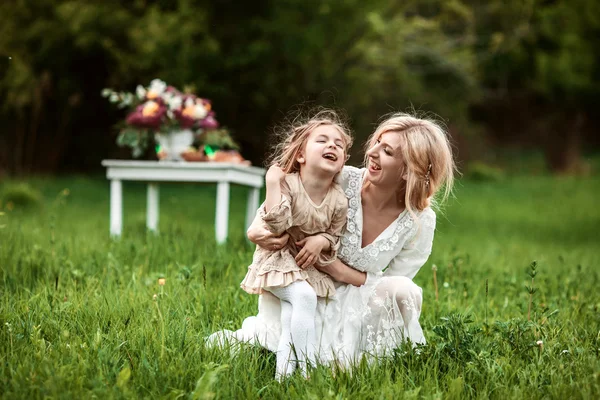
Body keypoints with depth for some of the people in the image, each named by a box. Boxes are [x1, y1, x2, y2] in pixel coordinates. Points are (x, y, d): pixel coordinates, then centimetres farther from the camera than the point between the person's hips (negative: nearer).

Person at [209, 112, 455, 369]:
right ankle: (252, 332, 11)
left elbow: (389, 287, -10)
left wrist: (331, 264, -23)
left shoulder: (420, 222, -16)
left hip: (355, 303, 1)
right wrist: (256, 228, -27)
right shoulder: (343, 181, -19)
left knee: (403, 292, -30)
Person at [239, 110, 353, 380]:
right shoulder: (288, 184, -20)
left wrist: (321, 241, -17)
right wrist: (273, 185, -31)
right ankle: (306, 368, -22)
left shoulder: (339, 201, -7)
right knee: (304, 296, -27)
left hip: (309, 264, 4)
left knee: (291, 316, -15)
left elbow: (336, 236, 6)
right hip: (277, 260, -4)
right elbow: (276, 226, -28)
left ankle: (284, 373, -9)